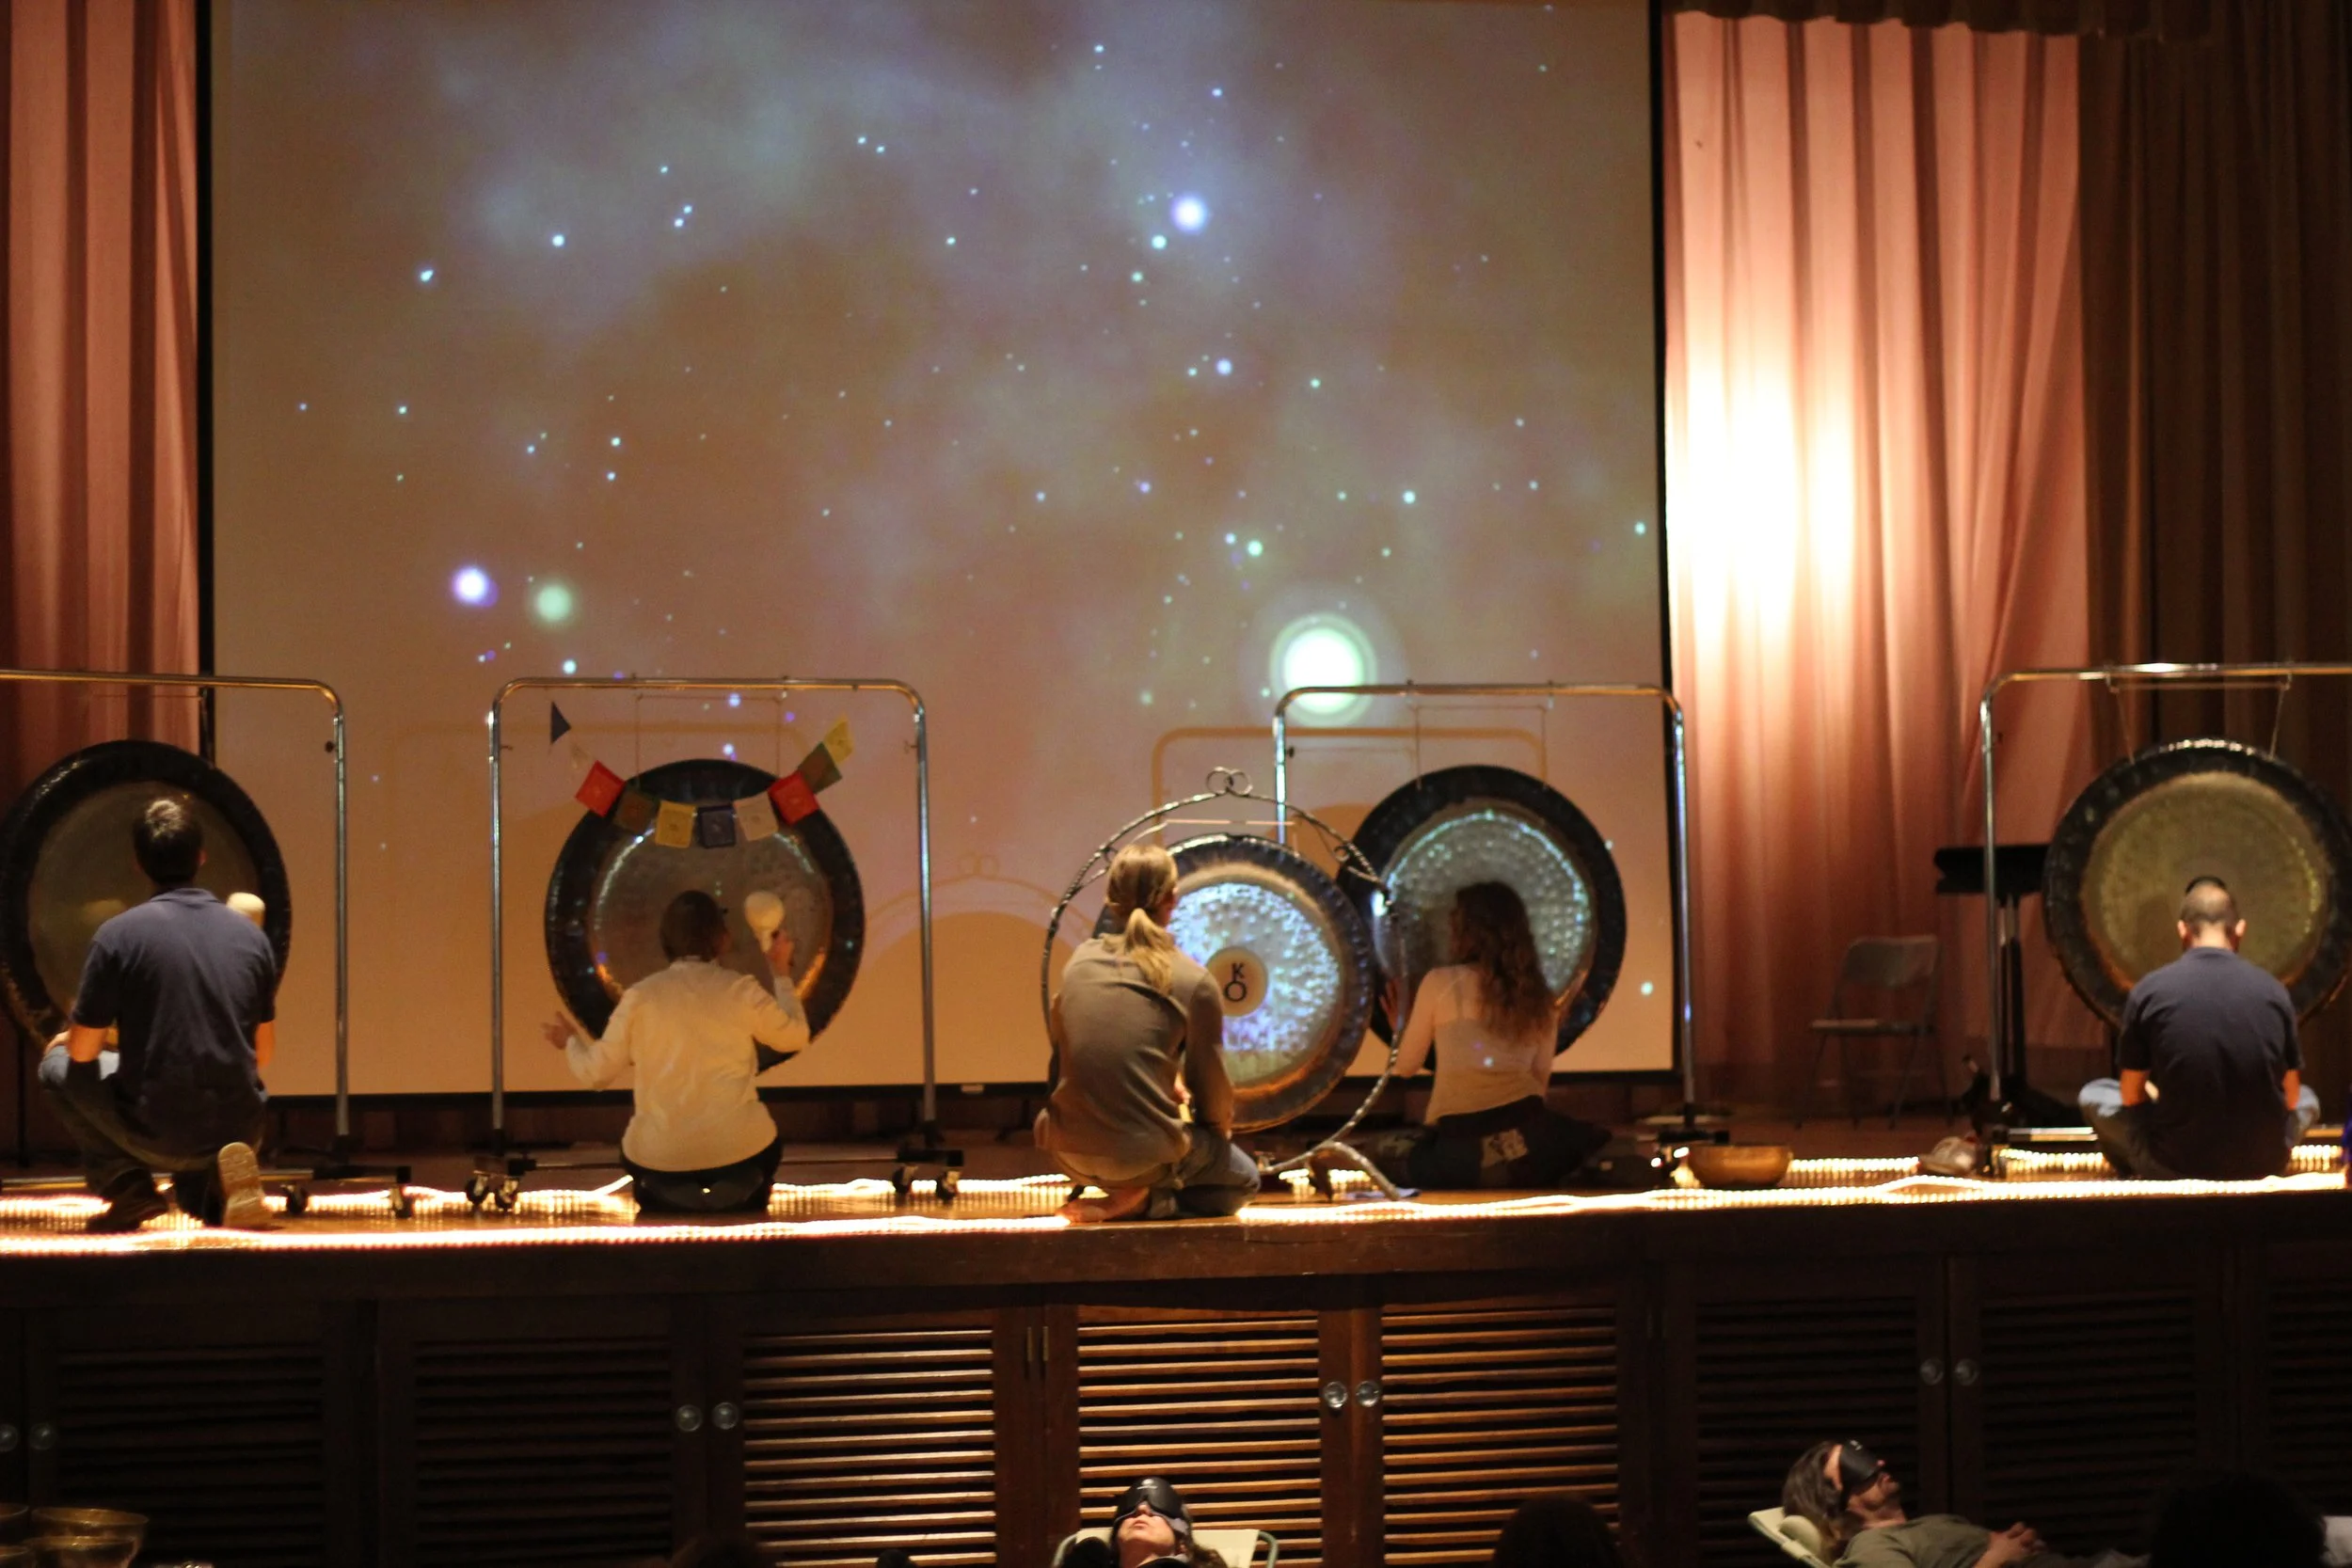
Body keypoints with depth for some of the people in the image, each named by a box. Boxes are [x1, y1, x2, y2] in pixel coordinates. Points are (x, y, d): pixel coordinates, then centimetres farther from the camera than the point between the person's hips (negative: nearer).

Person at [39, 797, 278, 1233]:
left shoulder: (119, 934, -8)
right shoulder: (249, 934, 4)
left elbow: (83, 1052, -2)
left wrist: (65, 1041, 21)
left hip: (157, 1132, -4)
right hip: (240, 1128, 4)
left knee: (58, 1063, 21)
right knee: (197, 1194, 38)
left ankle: (126, 1187, 9)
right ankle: (218, 1186, 2)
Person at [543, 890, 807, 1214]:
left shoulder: (640, 996, -1)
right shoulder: (741, 990, -3)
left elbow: (595, 1072, 5)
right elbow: (795, 1037, 12)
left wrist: (570, 1041, 27)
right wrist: (782, 973, 23)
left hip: (660, 1155, 1)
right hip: (735, 1147, -1)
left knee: (634, 1152, 35)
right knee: (766, 1143, 33)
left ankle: (669, 1195, 11)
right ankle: (739, 1191, 9)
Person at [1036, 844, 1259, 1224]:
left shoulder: (1081, 960, 4)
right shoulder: (1193, 982, -8)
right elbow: (1212, 1089, 3)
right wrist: (1221, 1132, 25)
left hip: (1068, 1151, 7)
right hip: (1144, 1155, -7)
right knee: (1244, 1180, 22)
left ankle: (1122, 1189, 21)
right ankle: (1141, 1200, -3)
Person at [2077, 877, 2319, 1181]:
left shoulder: (2151, 989, -7)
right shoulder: (2272, 989, -1)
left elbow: (2131, 1095, 2)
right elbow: (2290, 1097, 8)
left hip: (2174, 1166, -1)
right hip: (2260, 1163, 1)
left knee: (2094, 1095, 25)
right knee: (2307, 1100, 33)